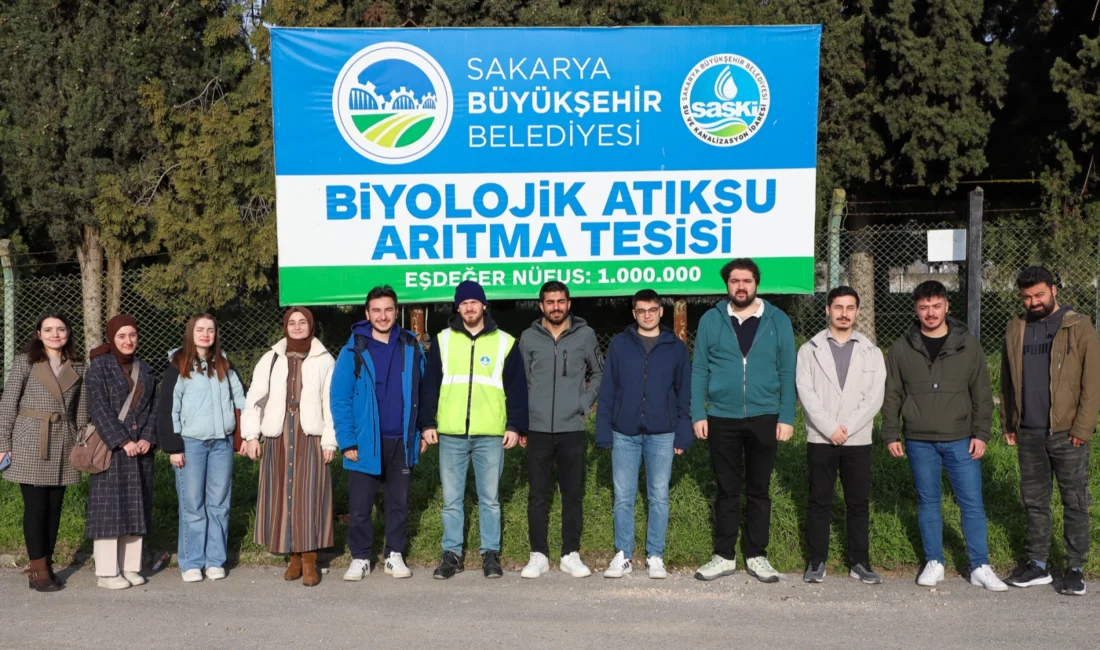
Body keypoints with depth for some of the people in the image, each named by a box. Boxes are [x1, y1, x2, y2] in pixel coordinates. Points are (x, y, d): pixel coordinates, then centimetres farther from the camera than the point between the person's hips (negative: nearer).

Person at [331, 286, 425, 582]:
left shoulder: (411, 348, 2)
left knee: (399, 503, 13)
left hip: (401, 442, 2)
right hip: (365, 442, -2)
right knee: (360, 506, 6)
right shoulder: (354, 350, -6)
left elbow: (421, 392, 8)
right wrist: (347, 441, -12)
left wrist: (421, 430, 3)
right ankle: (360, 558, 21)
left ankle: (394, 555, 26)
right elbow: (340, 399, -7)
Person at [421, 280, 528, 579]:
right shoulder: (443, 340, 8)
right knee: (451, 499, 7)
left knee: (489, 498, 6)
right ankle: (452, 554, 17)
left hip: (490, 434, -1)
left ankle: (491, 554, 17)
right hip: (451, 434, 1)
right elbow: (430, 385, 9)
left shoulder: (504, 342, 4)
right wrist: (428, 423, 2)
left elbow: (517, 388, 4)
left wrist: (515, 425, -2)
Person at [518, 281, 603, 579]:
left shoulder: (585, 335, 4)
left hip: (572, 429, 0)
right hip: (537, 429, 0)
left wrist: (585, 402, 2)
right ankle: (539, 555, 13)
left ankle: (571, 555, 15)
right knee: (538, 495, 4)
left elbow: (599, 373, 14)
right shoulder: (529, 338, 4)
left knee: (573, 495, 5)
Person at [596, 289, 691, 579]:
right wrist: (604, 432, -1)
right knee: (623, 497, 4)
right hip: (625, 434, 0)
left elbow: (684, 393, 6)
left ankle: (655, 556, 16)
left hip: (661, 435, 0)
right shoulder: (619, 344, 5)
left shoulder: (676, 347, 5)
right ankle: (623, 555, 14)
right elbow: (607, 391, 5)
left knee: (659, 497, 5)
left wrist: (683, 435, 0)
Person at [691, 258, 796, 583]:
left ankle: (757, 556, 20)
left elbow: (787, 373, 1)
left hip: (764, 419, 0)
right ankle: (724, 557, 19)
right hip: (721, 419, 0)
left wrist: (786, 417, -5)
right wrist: (698, 415, -5)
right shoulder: (711, 320, 2)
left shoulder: (778, 321, 1)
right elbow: (699, 370, 1)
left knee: (759, 490, 9)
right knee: (727, 491, 9)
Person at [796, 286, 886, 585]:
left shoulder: (871, 352, 7)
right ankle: (817, 562, 12)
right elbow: (806, 393, -6)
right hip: (820, 439, -1)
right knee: (819, 502, 4)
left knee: (859, 503, 6)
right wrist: (830, 428, -14)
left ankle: (859, 562, 16)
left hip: (858, 440, 1)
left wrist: (847, 428, -12)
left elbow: (875, 396, -2)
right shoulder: (810, 350, 3)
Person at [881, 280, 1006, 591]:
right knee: (928, 502, 9)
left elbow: (982, 393, 4)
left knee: (972, 503, 1)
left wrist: (981, 433, -2)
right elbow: (892, 395, 6)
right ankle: (934, 563, 20)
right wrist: (891, 434, 2)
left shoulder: (967, 344, 2)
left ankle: (980, 566, 11)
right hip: (920, 441, 1)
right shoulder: (902, 349, 2)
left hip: (960, 440, 0)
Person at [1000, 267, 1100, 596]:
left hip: (1067, 433, -4)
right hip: (1029, 433, 4)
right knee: (1034, 501, 11)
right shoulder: (1016, 330, 9)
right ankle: (1038, 565, 21)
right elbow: (1007, 380, 14)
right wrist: (1009, 423, 10)